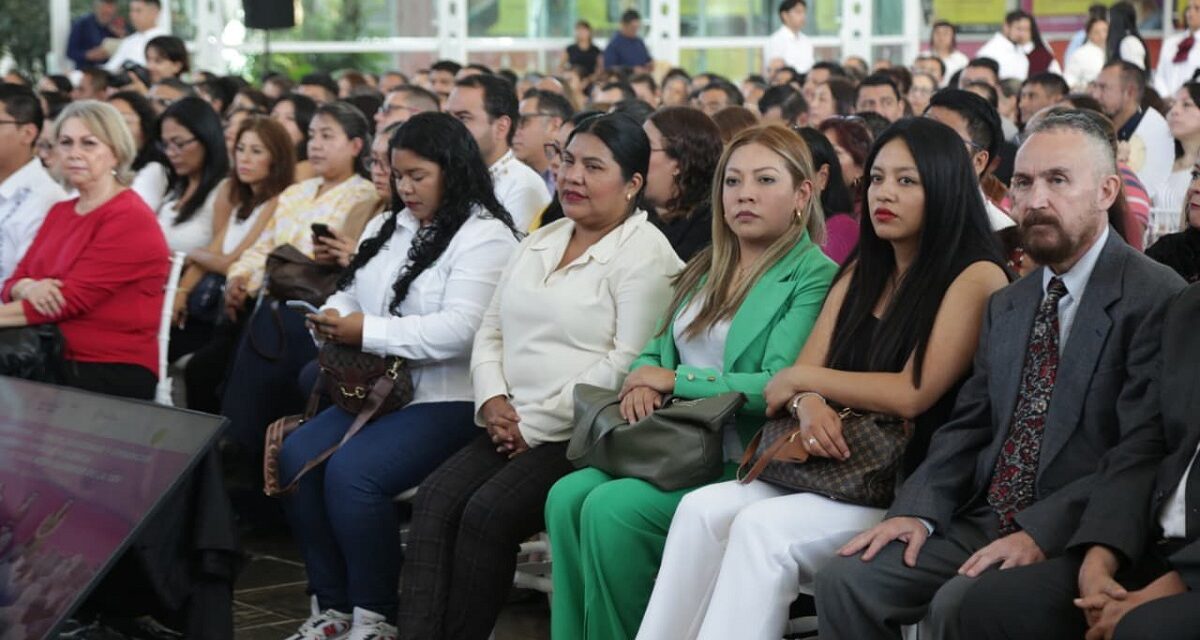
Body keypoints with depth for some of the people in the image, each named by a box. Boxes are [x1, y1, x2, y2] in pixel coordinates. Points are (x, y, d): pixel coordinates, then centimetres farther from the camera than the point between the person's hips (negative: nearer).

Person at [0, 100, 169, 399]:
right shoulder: (60, 212, 17)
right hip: (53, 363, 7)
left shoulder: (131, 220, -9)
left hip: (113, 373, -7)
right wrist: (28, 288, -13)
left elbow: (74, 297, -16)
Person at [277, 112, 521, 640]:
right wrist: (332, 319, -5)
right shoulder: (386, 226, 19)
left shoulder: (484, 236, -9)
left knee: (351, 473, -28)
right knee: (296, 456, -15)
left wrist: (367, 332, -20)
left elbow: (460, 329, -21)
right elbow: (351, 297, 21)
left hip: (447, 400, -8)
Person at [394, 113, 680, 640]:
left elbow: (625, 362, -15)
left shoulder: (645, 254, -6)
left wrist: (537, 424, -14)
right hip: (511, 428, 7)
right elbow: (491, 331, 20)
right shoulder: (539, 243, 20)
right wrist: (492, 399, 0)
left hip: (583, 437, -7)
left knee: (488, 513, -26)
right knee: (434, 501, -18)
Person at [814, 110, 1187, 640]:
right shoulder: (1006, 307, 18)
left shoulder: (1156, 298, -9)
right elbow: (968, 428, 14)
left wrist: (1042, 532, -23)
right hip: (986, 520, 7)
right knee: (845, 580, -11)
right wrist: (918, 511, -4)